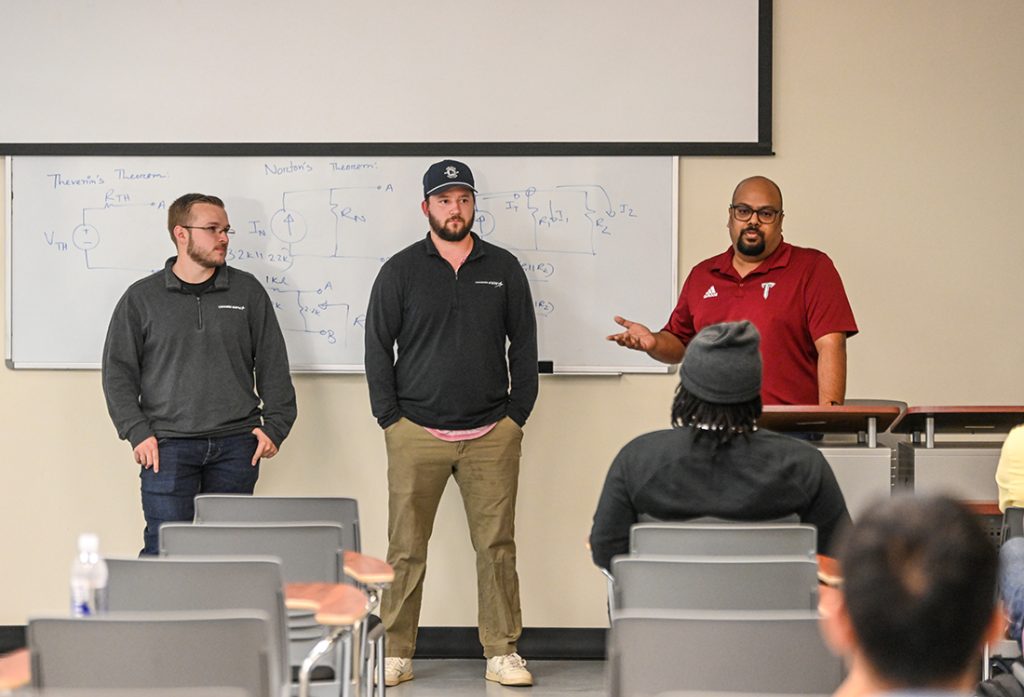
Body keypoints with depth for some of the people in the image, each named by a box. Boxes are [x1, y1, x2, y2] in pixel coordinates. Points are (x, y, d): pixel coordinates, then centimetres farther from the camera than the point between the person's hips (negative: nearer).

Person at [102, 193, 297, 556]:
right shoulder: (142, 298, 6)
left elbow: (273, 365, 10)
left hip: (236, 444, 2)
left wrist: (275, 426, 2)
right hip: (169, 445, -2)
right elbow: (118, 372, 5)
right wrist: (137, 431, -5)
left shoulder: (248, 291, 9)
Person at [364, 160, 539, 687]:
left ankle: (502, 652, 9)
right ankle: (395, 654, 9)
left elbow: (524, 346, 11)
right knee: (406, 549, 0)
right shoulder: (400, 270, 5)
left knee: (497, 545, 1)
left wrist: (517, 415, 4)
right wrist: (390, 419, -1)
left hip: (491, 435, 1)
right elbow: (378, 348, 5)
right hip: (416, 432, -1)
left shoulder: (503, 268, 10)